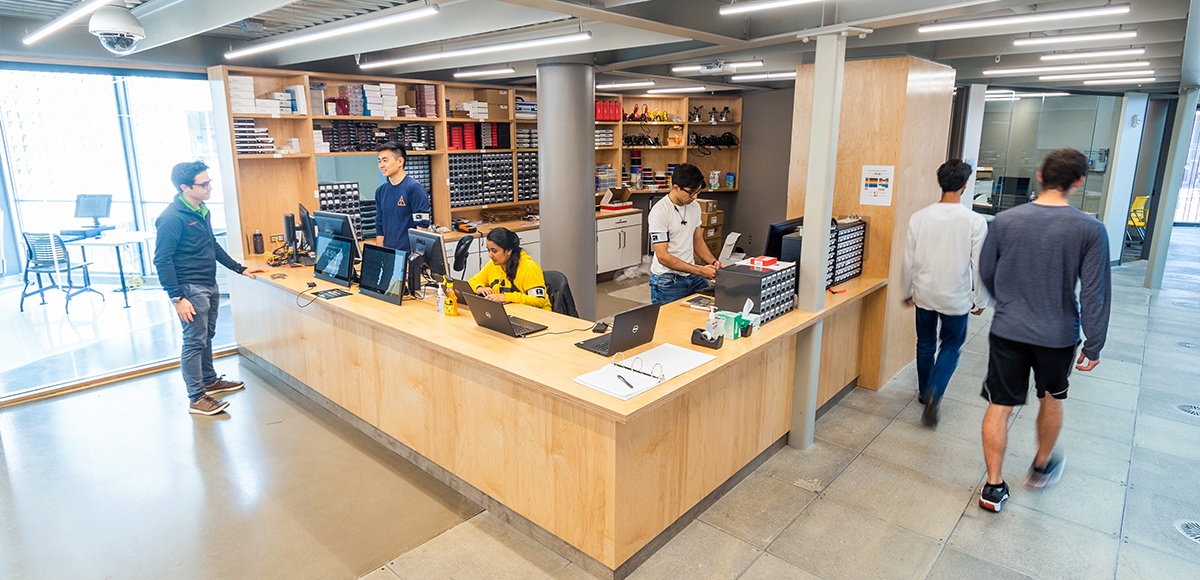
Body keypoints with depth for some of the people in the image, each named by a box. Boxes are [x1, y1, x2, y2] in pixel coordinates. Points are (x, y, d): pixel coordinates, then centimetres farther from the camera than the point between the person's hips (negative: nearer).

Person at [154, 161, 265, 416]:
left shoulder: (202, 210, 10)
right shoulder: (172, 218, -18)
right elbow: (162, 260, -18)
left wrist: (240, 269, 20)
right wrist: (178, 298, -21)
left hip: (209, 286, 9)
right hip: (191, 289, -9)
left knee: (206, 337, 20)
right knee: (194, 342, -3)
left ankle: (210, 381, 35)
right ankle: (197, 399, 6)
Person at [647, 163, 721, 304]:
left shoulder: (695, 207, 6)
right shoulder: (659, 212, -18)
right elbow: (662, 256, -21)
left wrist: (713, 262, -2)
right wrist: (699, 271, -22)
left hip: (693, 276, 7)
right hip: (668, 280, -7)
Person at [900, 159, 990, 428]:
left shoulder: (919, 218, -9)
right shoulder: (975, 222, -15)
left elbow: (908, 261, -2)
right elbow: (979, 266, -9)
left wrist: (907, 292, 13)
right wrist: (980, 300, 5)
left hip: (924, 294, 2)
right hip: (956, 298, -2)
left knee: (925, 344, 19)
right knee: (951, 346, 15)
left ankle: (924, 392, 34)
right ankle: (934, 393, -2)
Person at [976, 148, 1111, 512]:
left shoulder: (1005, 220, -6)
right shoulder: (1089, 229, -11)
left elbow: (986, 272, 6)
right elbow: (1094, 293, -9)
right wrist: (1093, 345, 0)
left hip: (1007, 330, 0)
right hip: (1057, 335, 0)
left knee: (999, 406, 8)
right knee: (1051, 400, 24)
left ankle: (993, 486, 16)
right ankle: (1042, 467, 45)